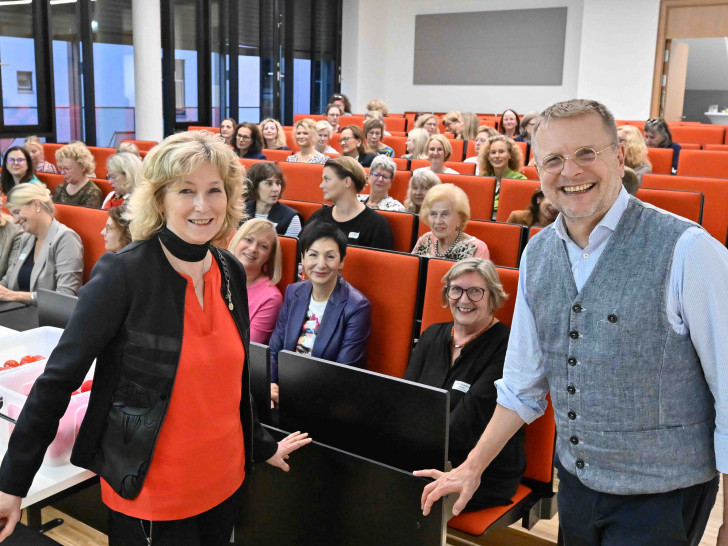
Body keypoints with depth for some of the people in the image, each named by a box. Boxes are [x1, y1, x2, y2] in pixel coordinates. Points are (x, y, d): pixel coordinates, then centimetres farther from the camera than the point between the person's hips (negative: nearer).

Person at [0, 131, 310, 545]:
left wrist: (262, 445, 20)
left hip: (224, 479, 6)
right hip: (148, 491, -5)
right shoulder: (122, 273, -16)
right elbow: (60, 377, -14)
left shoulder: (232, 272, 1)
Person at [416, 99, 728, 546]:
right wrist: (473, 467, 10)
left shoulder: (687, 250, -18)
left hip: (661, 497, -5)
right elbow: (522, 383, 9)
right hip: (575, 483, 5)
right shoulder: (537, 253, 0)